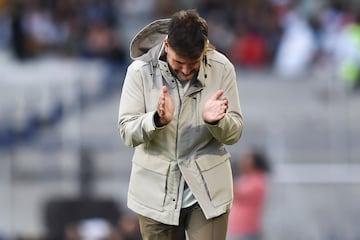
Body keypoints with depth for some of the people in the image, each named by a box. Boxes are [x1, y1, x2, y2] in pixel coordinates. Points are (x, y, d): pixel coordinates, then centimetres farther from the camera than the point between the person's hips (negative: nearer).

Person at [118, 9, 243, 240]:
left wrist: (216, 121, -25)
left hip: (208, 190, 0)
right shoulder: (140, 71, -9)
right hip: (157, 192, 0)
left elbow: (235, 133, -2)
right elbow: (127, 132, -11)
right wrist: (158, 119, -31)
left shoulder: (222, 69, -7)